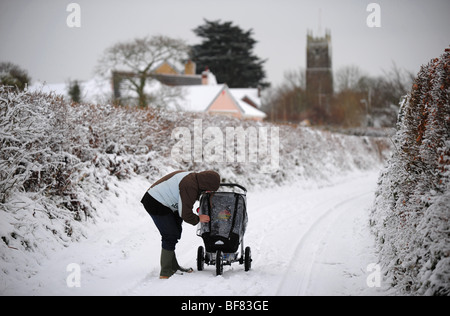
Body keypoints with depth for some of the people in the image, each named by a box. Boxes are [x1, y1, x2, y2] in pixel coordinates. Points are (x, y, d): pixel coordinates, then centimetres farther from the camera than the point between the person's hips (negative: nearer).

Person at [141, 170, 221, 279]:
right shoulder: (189, 186, -27)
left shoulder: (193, 178, 3)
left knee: (174, 234, 15)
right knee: (171, 236, -9)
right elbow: (185, 214, -23)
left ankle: (173, 267, 23)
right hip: (156, 204, -11)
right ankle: (166, 272, -4)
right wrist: (198, 219, -8)